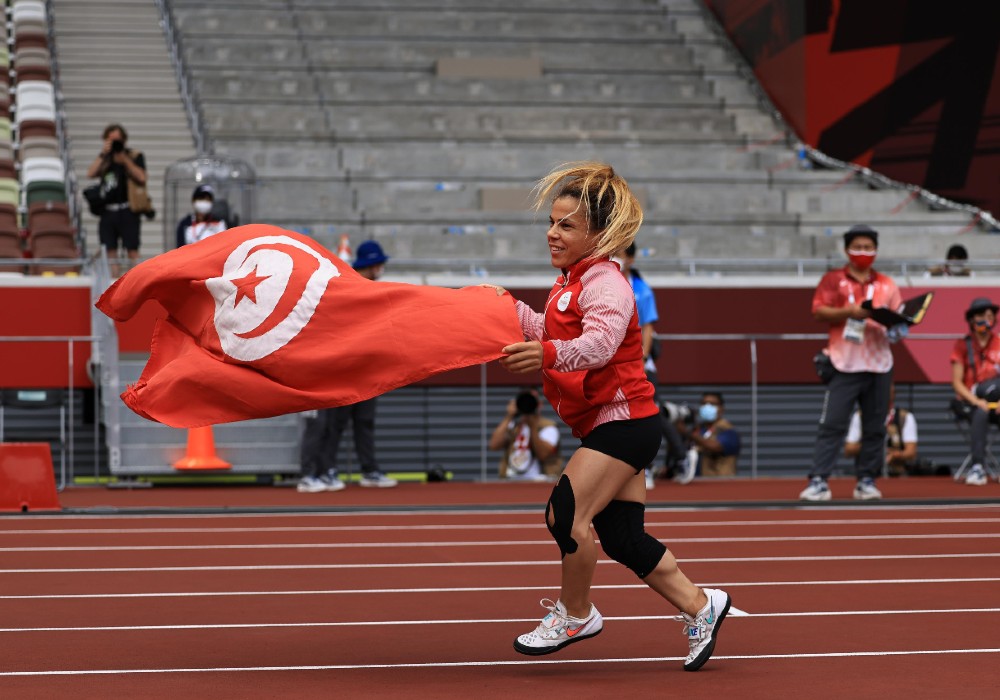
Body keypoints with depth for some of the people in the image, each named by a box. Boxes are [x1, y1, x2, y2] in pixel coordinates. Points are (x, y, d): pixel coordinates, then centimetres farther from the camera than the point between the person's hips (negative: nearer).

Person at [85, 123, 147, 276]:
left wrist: (125, 160, -12)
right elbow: (90, 173, 1)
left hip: (127, 211, -5)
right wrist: (102, 155, -4)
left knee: (132, 251, -9)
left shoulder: (134, 156, 6)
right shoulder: (105, 159, 17)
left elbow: (141, 178, -10)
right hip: (108, 212, 5)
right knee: (110, 251, 3)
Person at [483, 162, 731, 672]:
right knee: (621, 537, 9)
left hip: (624, 420, -10)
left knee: (566, 511, -17)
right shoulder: (570, 282, 15)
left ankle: (575, 614, 1)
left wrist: (548, 355, -50)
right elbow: (553, 334, 30)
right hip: (607, 423, 10)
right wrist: (512, 309, 19)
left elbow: (599, 342, -35)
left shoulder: (605, 282, -17)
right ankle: (699, 607, 19)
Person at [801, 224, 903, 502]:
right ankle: (818, 481, -11)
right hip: (844, 364, -3)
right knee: (832, 424, -9)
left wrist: (897, 326, -7)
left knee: (875, 427, 4)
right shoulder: (833, 279, 6)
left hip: (879, 365, 4)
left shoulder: (887, 284, 16)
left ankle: (867, 480, 11)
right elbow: (818, 311, -3)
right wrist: (848, 312, -17)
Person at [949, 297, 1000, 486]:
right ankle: (977, 467, -40)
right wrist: (976, 401, -18)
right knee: (980, 414, -36)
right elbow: (957, 383, -2)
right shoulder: (963, 345, 4)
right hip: (969, 400, -2)